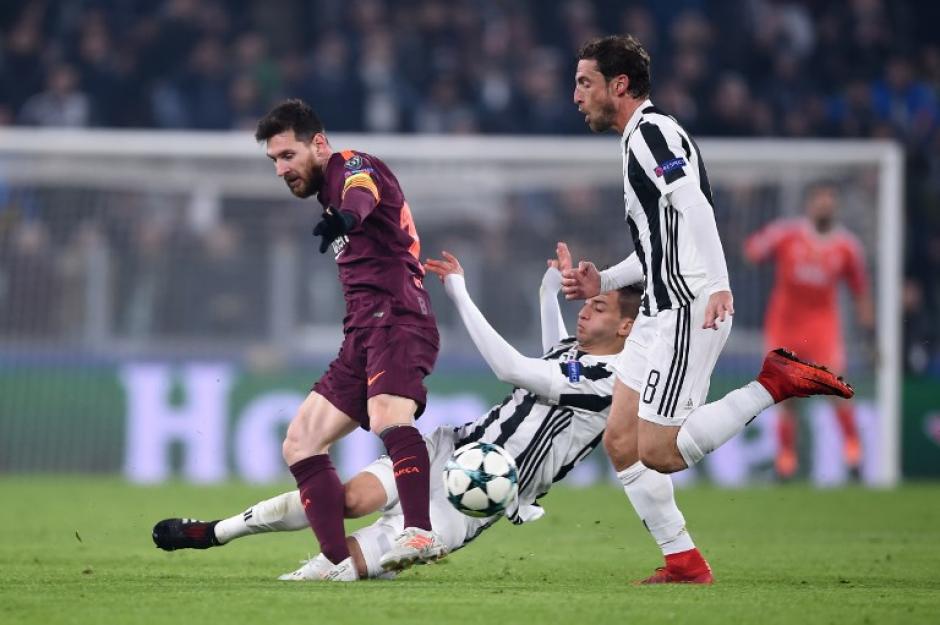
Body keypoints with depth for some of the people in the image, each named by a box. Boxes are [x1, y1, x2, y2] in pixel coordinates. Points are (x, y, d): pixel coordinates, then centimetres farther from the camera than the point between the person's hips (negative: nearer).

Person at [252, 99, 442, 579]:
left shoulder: (352, 166, -3)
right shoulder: (328, 191, 25)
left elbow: (362, 193, -28)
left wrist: (344, 216, -50)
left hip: (396, 318, -10)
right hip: (363, 333, 10)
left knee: (387, 417, -35)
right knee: (299, 443, 3)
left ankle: (421, 534, -51)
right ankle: (343, 565, -8)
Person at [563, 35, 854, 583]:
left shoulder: (651, 131, -10)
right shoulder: (641, 138, 22)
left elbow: (693, 206, -25)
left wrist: (716, 286, -34)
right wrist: (604, 282, 26)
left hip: (688, 312, -11)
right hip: (663, 312, 11)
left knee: (658, 453, -14)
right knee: (620, 441, 8)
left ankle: (776, 383, -10)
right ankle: (685, 565, 9)